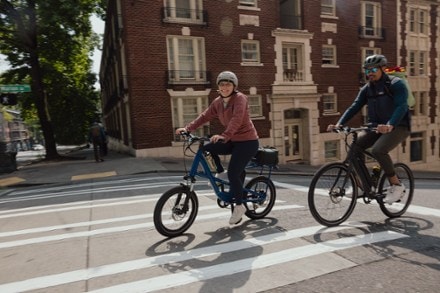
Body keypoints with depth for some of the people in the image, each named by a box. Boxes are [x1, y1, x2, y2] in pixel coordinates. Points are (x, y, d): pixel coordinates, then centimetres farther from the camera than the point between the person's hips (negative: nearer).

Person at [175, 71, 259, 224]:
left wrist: (224, 135, -47)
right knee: (206, 149, -5)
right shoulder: (217, 102, 4)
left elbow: (237, 119, -33)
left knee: (233, 173, -14)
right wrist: (188, 128, -14)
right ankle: (220, 173, 16)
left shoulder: (240, 98, -17)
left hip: (247, 141, -7)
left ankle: (239, 206, 6)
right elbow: (205, 116, -1)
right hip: (232, 140, 7)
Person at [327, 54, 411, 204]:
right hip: (376, 127, 6)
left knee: (378, 150, -31)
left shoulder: (396, 84, -9)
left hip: (398, 126, -6)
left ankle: (397, 185, -10)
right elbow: (354, 106, -3)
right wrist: (339, 123, -19)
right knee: (354, 147, -16)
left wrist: (390, 125, -43)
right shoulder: (367, 89, 8)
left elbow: (401, 106, -24)